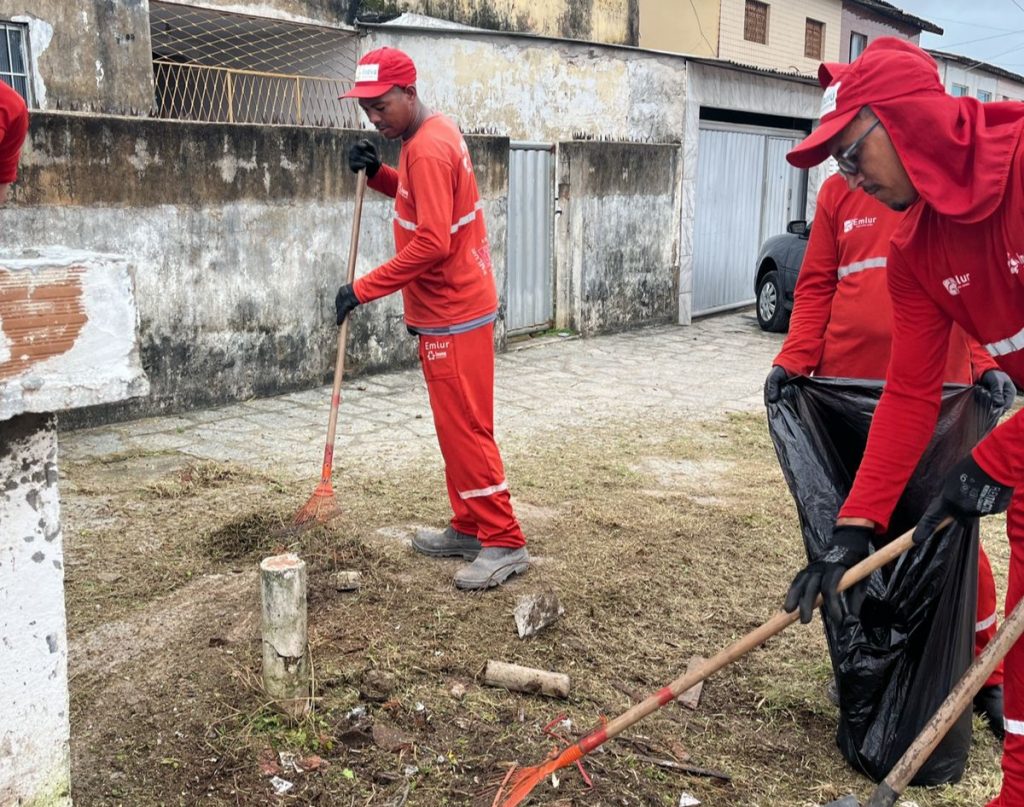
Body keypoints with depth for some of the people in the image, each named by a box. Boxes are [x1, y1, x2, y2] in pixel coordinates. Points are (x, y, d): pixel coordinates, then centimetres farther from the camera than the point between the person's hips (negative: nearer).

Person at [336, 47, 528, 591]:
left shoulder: (428, 149, -19)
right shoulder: (430, 137, 12)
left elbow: (431, 243, -26)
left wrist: (363, 288, -21)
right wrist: (378, 174, 8)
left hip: (455, 314, -10)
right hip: (446, 309, 10)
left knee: (465, 429, -5)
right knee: (453, 427, 15)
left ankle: (504, 543, 3)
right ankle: (468, 528, 25)